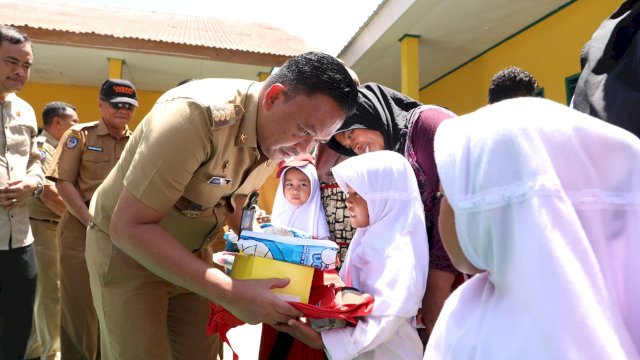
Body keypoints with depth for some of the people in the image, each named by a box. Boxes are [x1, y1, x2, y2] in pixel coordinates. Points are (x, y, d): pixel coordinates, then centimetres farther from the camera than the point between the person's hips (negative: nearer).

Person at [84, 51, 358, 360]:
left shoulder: (276, 138, -9)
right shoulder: (198, 115, -32)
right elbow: (129, 227, -32)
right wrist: (231, 294, -36)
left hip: (189, 254, 6)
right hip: (125, 247, -5)